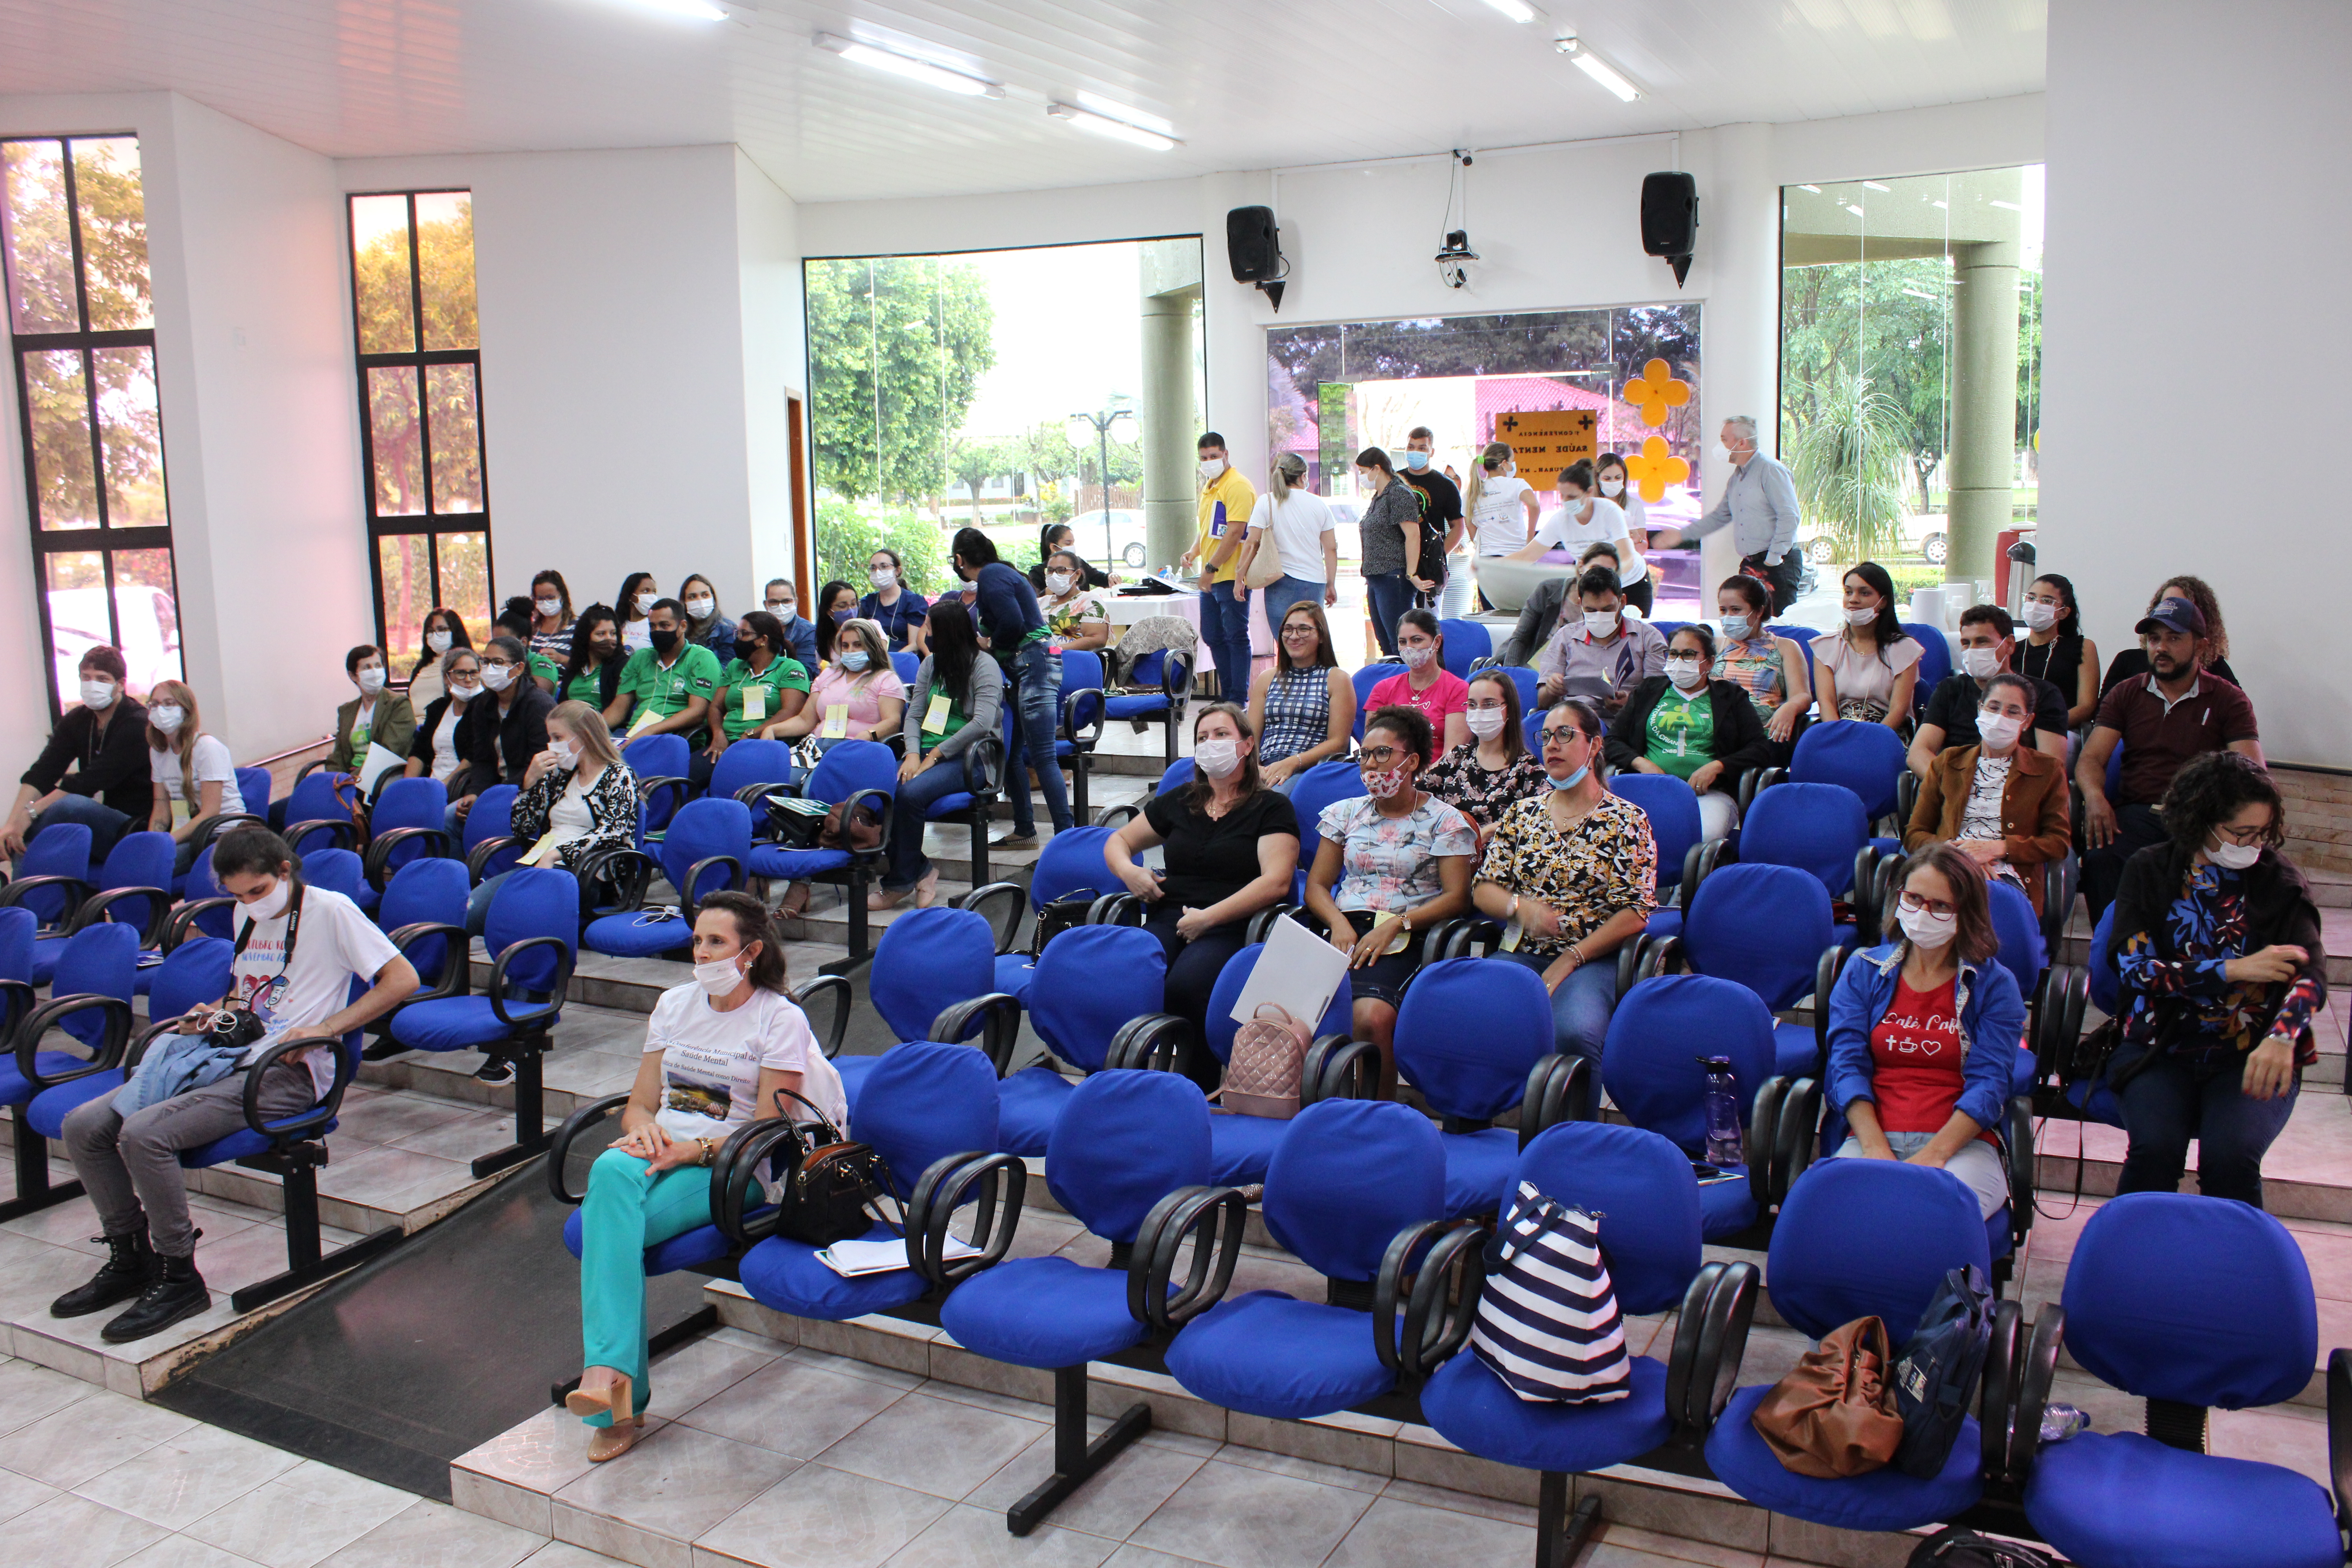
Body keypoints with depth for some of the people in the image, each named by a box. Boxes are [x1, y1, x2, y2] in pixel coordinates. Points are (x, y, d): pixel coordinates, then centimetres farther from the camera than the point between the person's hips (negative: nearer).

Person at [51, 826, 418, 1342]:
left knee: (144, 1134, -27)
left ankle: (179, 1279, -10)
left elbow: (402, 979, -14)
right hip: (228, 1058, 9)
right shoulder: (246, 916, 18)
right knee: (83, 1126, -3)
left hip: (287, 1073, -8)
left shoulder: (330, 911, -7)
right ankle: (129, 1258, 13)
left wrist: (322, 1031, -19)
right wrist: (213, 1013, 11)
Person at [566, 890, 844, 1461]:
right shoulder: (674, 1005, 18)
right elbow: (639, 1103, 17)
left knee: (609, 1215, -31)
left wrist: (695, 1150, -19)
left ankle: (607, 1373, -28)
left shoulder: (781, 1019, 0)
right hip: (662, 1150, 4)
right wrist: (645, 1129, -7)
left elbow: (768, 1130, -6)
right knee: (611, 1171, -33)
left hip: (732, 1166, -4)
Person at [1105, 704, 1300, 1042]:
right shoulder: (1179, 801, 24)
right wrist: (1128, 871, 8)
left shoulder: (1272, 808, 9)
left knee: (1185, 985, -37)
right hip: (1168, 919, 4)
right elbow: (1118, 842, 34)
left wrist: (1207, 918, -13)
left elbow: (1276, 882, -6)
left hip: (1231, 926, -4)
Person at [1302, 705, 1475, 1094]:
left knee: (1372, 1016, -35)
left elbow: (1456, 896, 1)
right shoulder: (1346, 813, 23)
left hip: (1406, 943, -3)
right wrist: (1339, 924, -3)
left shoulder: (1443, 820, 10)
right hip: (1345, 932, 3)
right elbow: (1317, 885, 19)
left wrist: (1396, 924, -12)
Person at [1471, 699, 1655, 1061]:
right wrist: (1521, 906, -11)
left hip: (1593, 959, -3)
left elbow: (1634, 914, -3)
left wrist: (1568, 961, -11)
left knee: (1573, 1031, -36)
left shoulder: (1626, 820, 5)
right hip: (1521, 954, 3)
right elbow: (1484, 889, 12)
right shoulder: (1522, 814, 16)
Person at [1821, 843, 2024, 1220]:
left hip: (1962, 1143, -1)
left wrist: (1932, 1156, -17)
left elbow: (1988, 1083, -1)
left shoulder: (1995, 984, 9)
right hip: (1871, 1137, 1)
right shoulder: (1863, 971, 15)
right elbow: (1847, 1065, 5)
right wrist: (1877, 1151, -12)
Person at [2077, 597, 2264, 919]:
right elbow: (2091, 758, 7)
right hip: (2136, 812, 1)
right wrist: (2094, 797, -18)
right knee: (2099, 860, -31)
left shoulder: (2229, 700, 10)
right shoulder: (2125, 694, 16)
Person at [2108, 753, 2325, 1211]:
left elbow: (2312, 972, -12)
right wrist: (2234, 970, -15)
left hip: (2250, 1055, 0)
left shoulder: (2279, 881, 2)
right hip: (2162, 1050, 0)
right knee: (2155, 1148, -27)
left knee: (2231, 1156, -27)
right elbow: (2135, 968, -6)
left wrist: (2282, 1036, -33)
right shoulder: (2150, 871, 2)